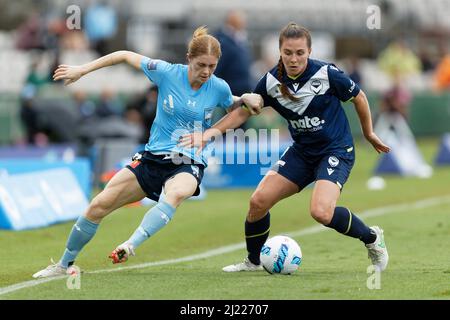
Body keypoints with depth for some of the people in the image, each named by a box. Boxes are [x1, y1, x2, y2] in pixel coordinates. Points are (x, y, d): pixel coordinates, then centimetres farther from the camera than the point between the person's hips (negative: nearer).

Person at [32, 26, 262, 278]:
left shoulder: (219, 88, -4)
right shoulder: (167, 73, -7)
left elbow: (232, 108, 20)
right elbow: (126, 56, 5)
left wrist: (245, 99, -3)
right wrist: (82, 70, 3)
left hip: (189, 165, -2)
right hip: (153, 158, 2)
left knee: (176, 194, -41)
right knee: (99, 206, -3)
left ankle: (130, 247, -51)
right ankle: (64, 264, 16)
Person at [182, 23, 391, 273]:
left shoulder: (327, 74, -19)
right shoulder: (271, 81, -8)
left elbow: (358, 97, -2)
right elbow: (244, 111, 6)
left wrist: (369, 134, 10)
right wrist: (210, 132, -8)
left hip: (337, 151, -5)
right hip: (301, 151, 5)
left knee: (321, 212, -27)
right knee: (258, 201, -6)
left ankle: (372, 238, 0)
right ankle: (253, 261, 19)